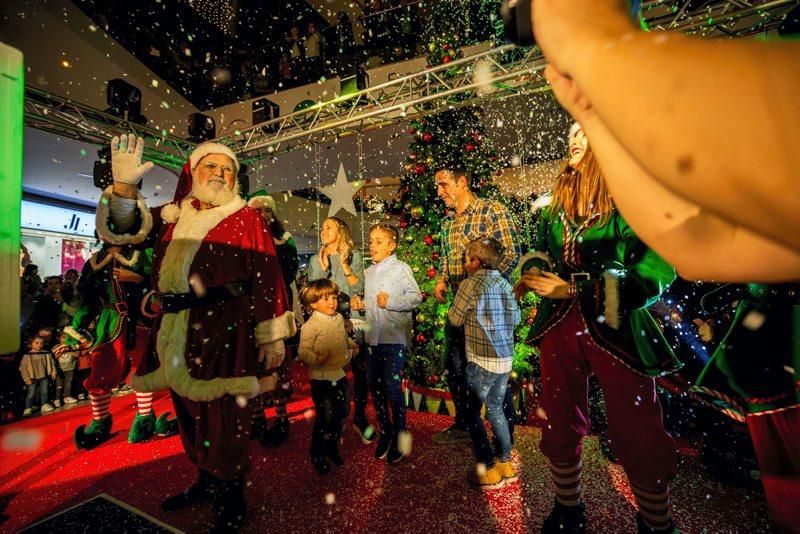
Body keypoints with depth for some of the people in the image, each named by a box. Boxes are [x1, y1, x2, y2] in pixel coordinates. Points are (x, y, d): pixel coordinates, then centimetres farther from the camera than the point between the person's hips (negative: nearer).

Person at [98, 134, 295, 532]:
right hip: (175, 330, 6)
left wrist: (271, 336, -11)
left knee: (221, 416, -1)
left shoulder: (247, 220, 0)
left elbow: (266, 278, -6)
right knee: (188, 411, 17)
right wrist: (124, 186, -17)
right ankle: (206, 480, 38)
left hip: (224, 329, -5)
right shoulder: (172, 217, 15)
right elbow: (127, 229, 2)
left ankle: (229, 502, 19)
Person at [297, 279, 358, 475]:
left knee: (341, 413, 17)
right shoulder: (311, 325, -19)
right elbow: (303, 351, -21)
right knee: (325, 417, 3)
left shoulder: (339, 318, 3)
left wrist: (352, 345, 7)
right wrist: (316, 358, -37)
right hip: (321, 377, -7)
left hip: (340, 374, 7)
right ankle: (318, 455, 28)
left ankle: (332, 447, 40)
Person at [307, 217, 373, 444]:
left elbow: (358, 288, -5)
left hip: (353, 319, -1)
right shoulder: (315, 260, 11)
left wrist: (344, 264, -12)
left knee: (360, 369, 1)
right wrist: (323, 267, -8)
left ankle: (360, 417, 20)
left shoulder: (354, 256, 4)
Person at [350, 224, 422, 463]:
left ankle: (400, 433, 18)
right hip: (373, 335, 7)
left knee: (392, 385, -5)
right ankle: (385, 430, 31)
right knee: (375, 385, 11)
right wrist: (360, 304, 5)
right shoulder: (368, 272, 15)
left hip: (395, 336, -6)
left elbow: (416, 297, -9)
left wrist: (391, 302, -19)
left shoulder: (401, 268, -6)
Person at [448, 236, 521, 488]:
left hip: (482, 361, -7)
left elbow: (455, 319, -3)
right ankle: (505, 462, 31)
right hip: (506, 358, 7)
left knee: (473, 412, 9)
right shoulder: (505, 283, 5)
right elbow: (516, 318, 14)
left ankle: (488, 470, 16)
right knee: (495, 408, 21)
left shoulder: (469, 284, -13)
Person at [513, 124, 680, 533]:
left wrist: (573, 288, -18)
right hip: (560, 327, 5)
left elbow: (658, 270, -14)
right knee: (559, 427, 15)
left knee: (639, 440, 5)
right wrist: (532, 275, -4)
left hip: (616, 331, -4)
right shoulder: (558, 203, 12)